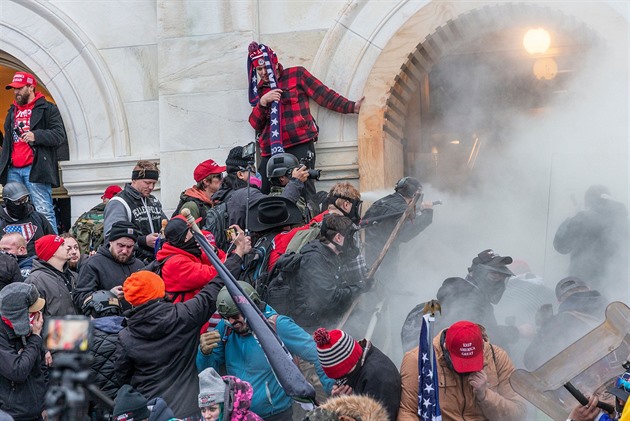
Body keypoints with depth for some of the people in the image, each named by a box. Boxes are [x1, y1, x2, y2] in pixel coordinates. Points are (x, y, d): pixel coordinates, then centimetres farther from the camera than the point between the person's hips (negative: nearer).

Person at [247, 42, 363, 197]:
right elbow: (255, 123, 14)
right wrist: (262, 101, -4)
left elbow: (325, 96, 7)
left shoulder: (296, 74, 11)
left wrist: (352, 107, -2)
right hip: (271, 151, 4)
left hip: (300, 145, -4)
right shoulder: (259, 89, 21)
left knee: (304, 190, -18)